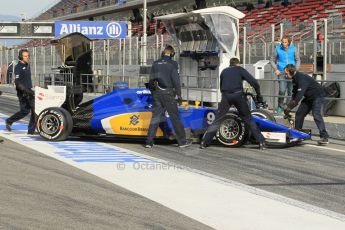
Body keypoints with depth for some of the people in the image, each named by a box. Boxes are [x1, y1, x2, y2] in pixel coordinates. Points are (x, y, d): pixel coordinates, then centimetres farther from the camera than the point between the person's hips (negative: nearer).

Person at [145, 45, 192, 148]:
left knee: (155, 117, 6)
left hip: (156, 93, 4)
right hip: (168, 93, -4)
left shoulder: (155, 63, 9)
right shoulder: (172, 64, -5)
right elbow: (176, 80, -9)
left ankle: (149, 142, 1)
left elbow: (151, 80, 11)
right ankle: (182, 141, 6)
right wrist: (179, 94, -3)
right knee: (175, 117, 2)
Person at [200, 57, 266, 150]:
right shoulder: (240, 69, 16)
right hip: (238, 95, -1)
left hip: (225, 96, 1)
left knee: (217, 120, 8)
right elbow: (254, 82, 6)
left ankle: (204, 142, 0)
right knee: (248, 120, 10)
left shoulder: (224, 71, 25)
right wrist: (258, 95, 16)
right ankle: (261, 142, 7)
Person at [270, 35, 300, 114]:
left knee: (291, 91, 5)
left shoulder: (293, 49, 5)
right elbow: (272, 60, 10)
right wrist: (276, 69, -3)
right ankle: (280, 107, -3)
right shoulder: (278, 49, 1)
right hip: (282, 73, -2)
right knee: (282, 90, -15)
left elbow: (298, 60, 14)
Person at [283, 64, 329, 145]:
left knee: (316, 114, -24)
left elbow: (299, 96, -34)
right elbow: (294, 94, 8)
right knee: (299, 113, 6)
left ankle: (324, 137, -28)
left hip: (318, 96, -10)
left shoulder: (302, 79, -28)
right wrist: (288, 106, -3)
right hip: (309, 97, 10)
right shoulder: (295, 79, 3)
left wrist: (289, 108, -30)